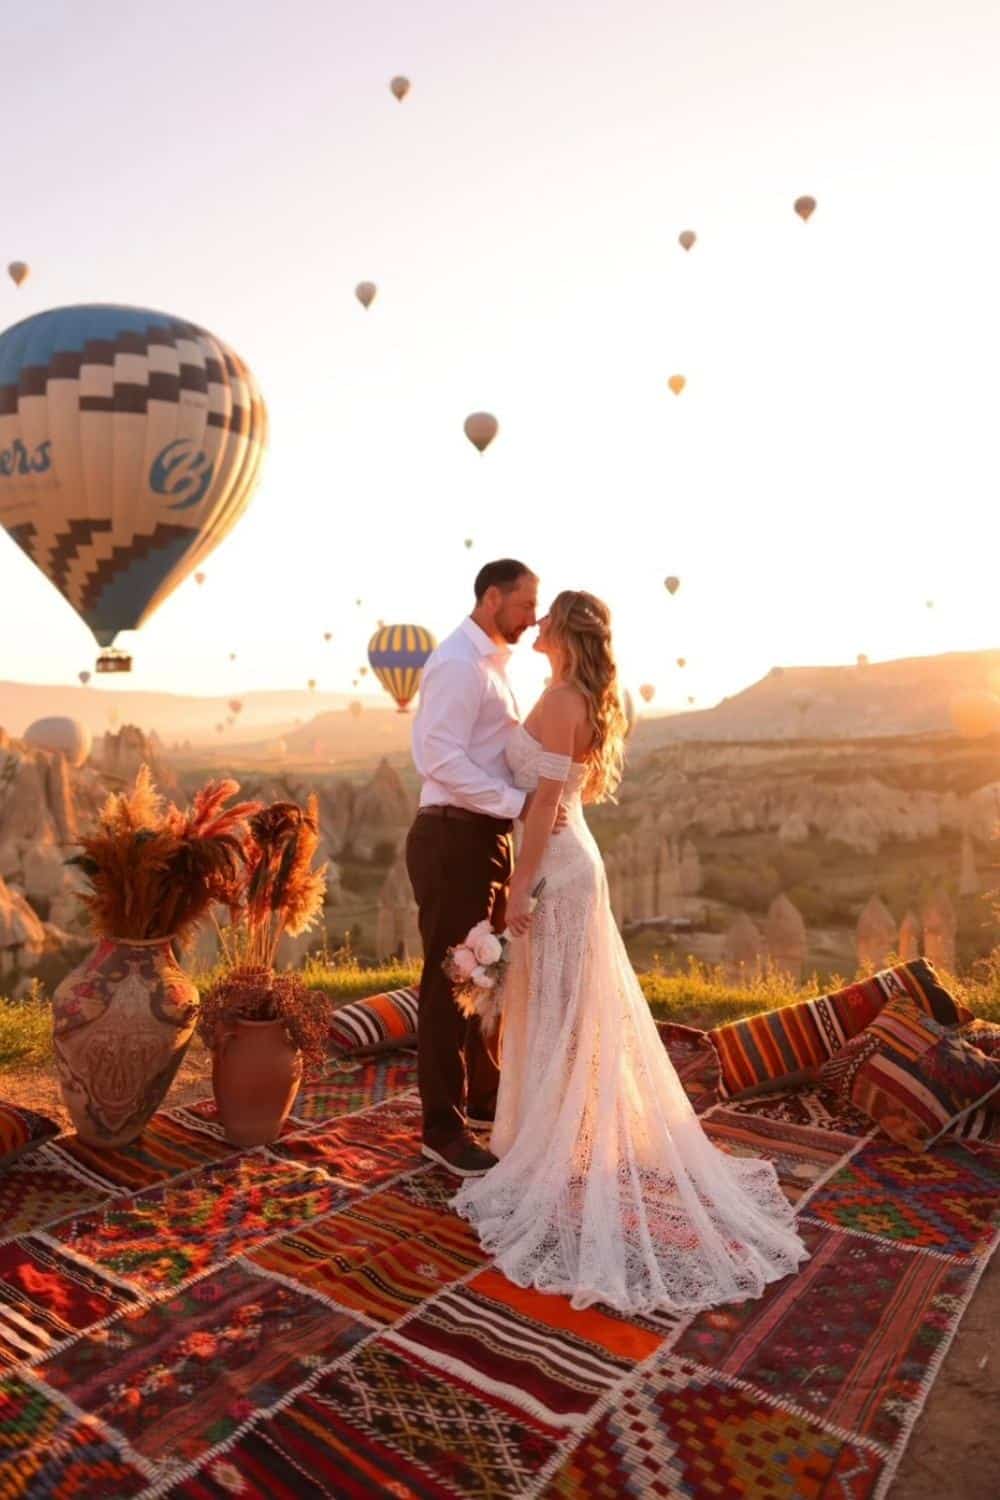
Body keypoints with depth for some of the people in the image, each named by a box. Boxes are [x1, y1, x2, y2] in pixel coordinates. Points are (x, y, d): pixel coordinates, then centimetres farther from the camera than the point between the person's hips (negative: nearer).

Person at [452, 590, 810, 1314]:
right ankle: (563, 1139, 32)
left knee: (555, 1013, 1)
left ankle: (557, 1154, 14)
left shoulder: (559, 699, -16)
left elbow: (548, 800, -20)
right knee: (565, 1010, 18)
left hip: (556, 864, -10)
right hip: (572, 855, 10)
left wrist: (520, 888, -17)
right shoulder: (590, 702, 12)